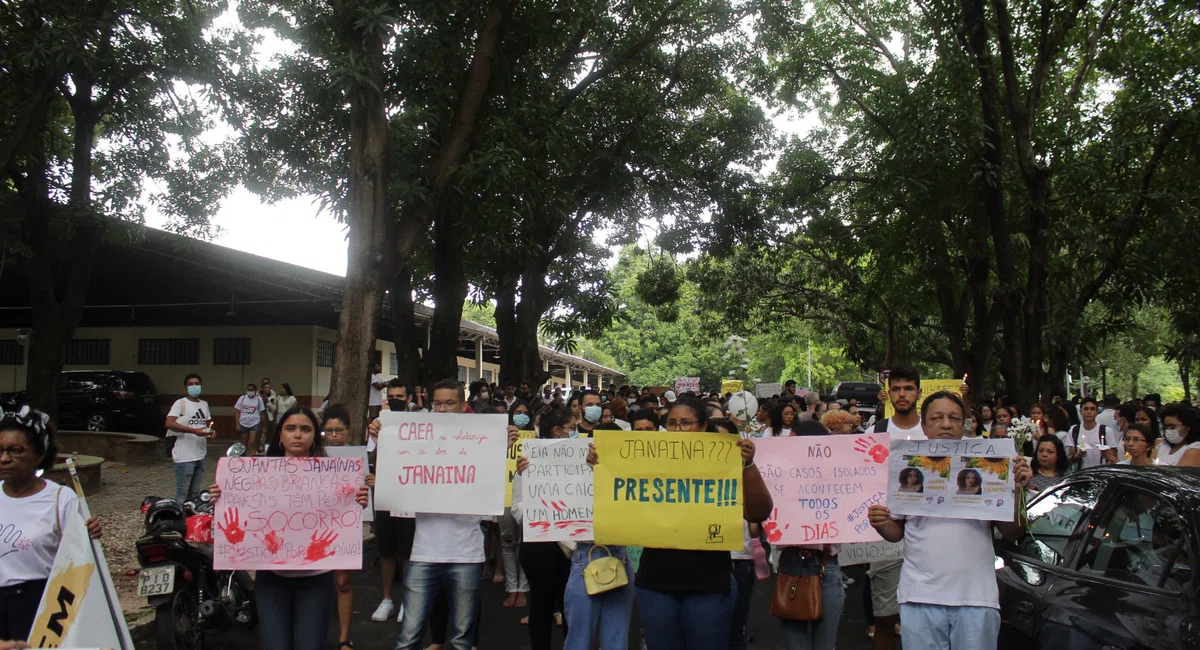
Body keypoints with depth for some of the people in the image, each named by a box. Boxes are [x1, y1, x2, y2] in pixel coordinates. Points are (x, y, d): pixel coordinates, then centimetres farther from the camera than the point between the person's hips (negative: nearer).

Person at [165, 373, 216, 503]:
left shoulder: (204, 404, 15)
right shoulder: (180, 403, -7)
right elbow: (169, 423, -21)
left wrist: (211, 431, 4)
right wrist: (194, 431, -26)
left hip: (201, 455, 7)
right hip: (185, 456, -7)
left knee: (195, 492, 15)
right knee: (182, 493, -6)